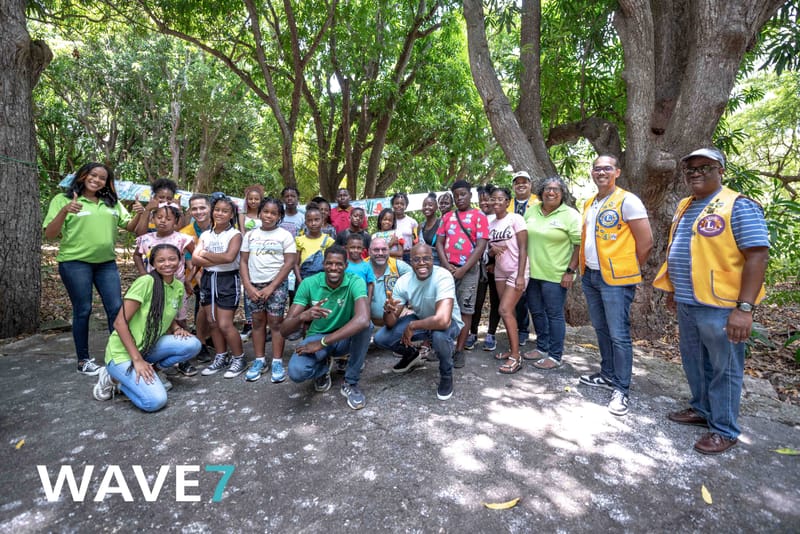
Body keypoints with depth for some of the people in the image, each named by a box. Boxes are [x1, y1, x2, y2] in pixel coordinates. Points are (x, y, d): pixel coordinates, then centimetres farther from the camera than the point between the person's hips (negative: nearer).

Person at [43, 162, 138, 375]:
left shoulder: (112, 203, 11)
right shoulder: (63, 199, -2)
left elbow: (130, 226, 13)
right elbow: (49, 235, -9)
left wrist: (140, 213, -7)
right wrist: (64, 211, -25)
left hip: (106, 263, 4)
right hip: (75, 263, -4)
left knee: (116, 308, 4)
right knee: (83, 310, 1)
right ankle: (83, 360, 15)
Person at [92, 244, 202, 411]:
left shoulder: (179, 287, 1)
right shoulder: (145, 282, -20)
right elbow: (120, 322, -21)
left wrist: (177, 328, -7)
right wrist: (137, 359, -23)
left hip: (149, 347, 7)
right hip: (123, 353, -6)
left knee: (192, 344, -19)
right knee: (156, 401, -23)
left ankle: (152, 370, 5)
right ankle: (114, 378, 4)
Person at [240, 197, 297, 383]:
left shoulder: (285, 235, -1)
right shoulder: (250, 235, 9)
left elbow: (289, 262, -6)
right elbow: (243, 261, 8)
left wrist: (271, 287, -11)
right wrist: (248, 286, -5)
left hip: (277, 285, -3)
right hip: (254, 285, 3)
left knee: (275, 322, -2)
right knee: (258, 321, 7)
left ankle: (277, 362, 5)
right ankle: (259, 360, 17)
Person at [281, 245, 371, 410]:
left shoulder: (355, 282, -22)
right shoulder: (309, 284, -16)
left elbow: (363, 319, -42)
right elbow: (284, 330, -18)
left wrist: (322, 343, -39)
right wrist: (303, 316, -43)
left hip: (346, 338, 0)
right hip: (317, 336, 1)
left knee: (364, 326, -34)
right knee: (296, 371, -29)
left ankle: (350, 383, -12)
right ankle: (323, 367, 10)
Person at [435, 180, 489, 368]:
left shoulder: (479, 216, 0)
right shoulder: (447, 217, 12)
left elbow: (481, 246, -8)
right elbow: (439, 243, 9)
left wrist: (463, 269, -12)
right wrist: (446, 266, -6)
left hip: (468, 270, -3)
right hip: (448, 269, 3)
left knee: (465, 310, 2)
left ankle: (459, 350, 8)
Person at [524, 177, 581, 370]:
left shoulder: (570, 215, -8)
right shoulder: (531, 211, 7)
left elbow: (579, 244, -10)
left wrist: (570, 271, -15)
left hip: (555, 275, -6)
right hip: (532, 272, 6)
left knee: (554, 315, 3)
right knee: (536, 312, 15)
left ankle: (555, 356, 15)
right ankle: (542, 348, 32)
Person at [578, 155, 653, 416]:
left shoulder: (627, 201, -9)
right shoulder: (589, 204, 13)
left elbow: (646, 242, -9)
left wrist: (628, 270, 0)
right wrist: (584, 267, 12)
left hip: (615, 279, -7)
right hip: (590, 276, 7)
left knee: (619, 335, -1)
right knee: (602, 331, 16)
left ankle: (620, 389, 9)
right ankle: (607, 375, 30)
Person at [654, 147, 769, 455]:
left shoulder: (739, 207, -12)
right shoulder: (684, 208, 13)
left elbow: (758, 256, -17)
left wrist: (745, 308, -22)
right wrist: (672, 291, 20)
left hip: (720, 306, -7)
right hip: (687, 304, 8)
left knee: (723, 369, 6)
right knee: (693, 363, 19)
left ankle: (724, 430, 21)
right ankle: (701, 410, 37)